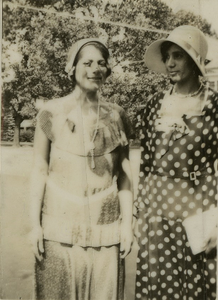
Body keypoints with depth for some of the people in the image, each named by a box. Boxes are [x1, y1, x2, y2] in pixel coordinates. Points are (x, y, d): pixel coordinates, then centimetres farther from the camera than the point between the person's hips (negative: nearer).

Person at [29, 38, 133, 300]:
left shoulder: (116, 115, 3)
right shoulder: (52, 112, -3)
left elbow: (123, 173, 4)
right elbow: (39, 170, 0)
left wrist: (127, 223, 2)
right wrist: (35, 224, -2)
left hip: (105, 225, 2)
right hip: (60, 224, -1)